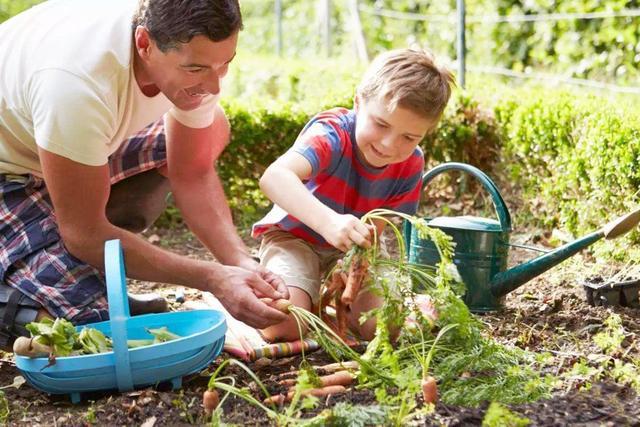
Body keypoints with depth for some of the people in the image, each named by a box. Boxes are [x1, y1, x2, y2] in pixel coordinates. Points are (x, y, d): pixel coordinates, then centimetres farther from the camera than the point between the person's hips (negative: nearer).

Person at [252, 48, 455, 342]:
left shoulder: (410, 166, -15)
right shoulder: (331, 133, -33)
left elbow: (374, 228, -15)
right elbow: (273, 177, -52)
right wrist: (328, 221, -68)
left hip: (350, 248, 5)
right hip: (294, 235, -4)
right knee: (285, 326, -28)